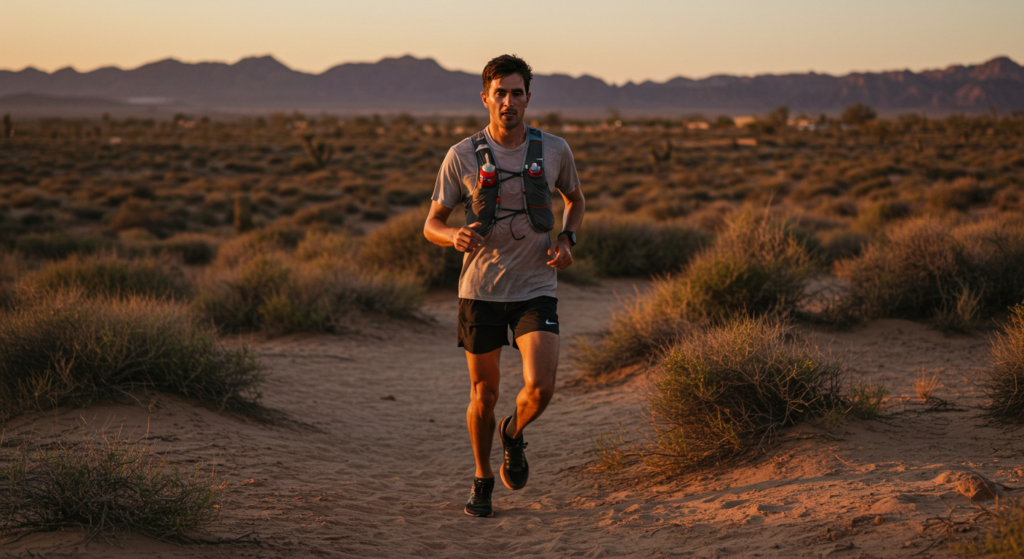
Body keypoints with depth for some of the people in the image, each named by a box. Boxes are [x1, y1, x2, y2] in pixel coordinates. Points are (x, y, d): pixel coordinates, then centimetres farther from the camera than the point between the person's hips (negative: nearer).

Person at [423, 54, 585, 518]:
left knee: (540, 388, -16)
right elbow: (431, 225, 2)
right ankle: (482, 480, 32)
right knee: (484, 395, 8)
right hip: (480, 289, 0)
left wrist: (567, 240, -1)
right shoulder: (462, 156, -5)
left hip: (535, 289, 0)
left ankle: (514, 435, 19)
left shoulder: (554, 150, -1)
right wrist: (455, 236, -22)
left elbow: (575, 199, 19)